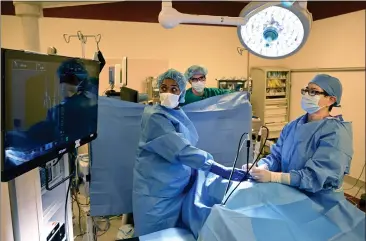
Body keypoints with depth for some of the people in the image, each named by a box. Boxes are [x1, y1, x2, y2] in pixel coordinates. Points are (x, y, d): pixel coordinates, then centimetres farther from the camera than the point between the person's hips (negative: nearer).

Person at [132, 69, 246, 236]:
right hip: (157, 190, -7)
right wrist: (220, 169, -34)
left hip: (178, 186, 7)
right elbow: (181, 150, -31)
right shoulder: (155, 117, -21)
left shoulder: (179, 114, 4)